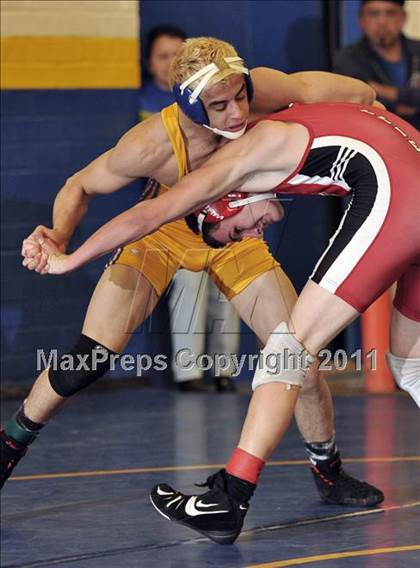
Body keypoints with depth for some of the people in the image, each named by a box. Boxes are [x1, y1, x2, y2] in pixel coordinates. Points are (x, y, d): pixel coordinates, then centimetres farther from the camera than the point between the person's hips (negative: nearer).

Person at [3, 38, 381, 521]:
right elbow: (81, 186, -19)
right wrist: (57, 238, -35)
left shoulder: (258, 91, -34)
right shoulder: (151, 145, -37)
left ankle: (328, 472, 18)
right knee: (92, 356, -14)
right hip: (162, 230, -3)